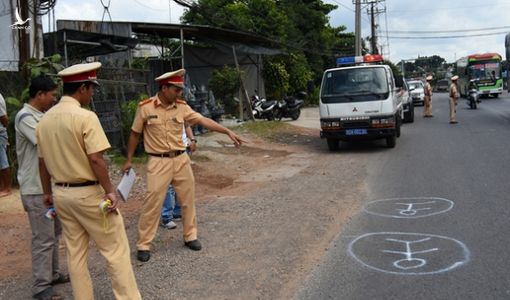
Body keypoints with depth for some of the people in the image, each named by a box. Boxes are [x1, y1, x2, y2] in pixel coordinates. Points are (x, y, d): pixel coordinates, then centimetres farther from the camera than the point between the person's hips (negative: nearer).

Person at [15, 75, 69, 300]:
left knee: (54, 233, 18)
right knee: (43, 238, -3)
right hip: (36, 189, -9)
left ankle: (52, 274, 31)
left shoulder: (41, 116, 12)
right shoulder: (25, 117, -17)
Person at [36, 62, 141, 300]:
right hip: (88, 192, -7)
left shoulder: (45, 119, 5)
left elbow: (42, 162, 11)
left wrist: (48, 192, 20)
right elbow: (95, 159, -22)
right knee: (115, 250, 4)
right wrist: (110, 190, -14)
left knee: (75, 253, 15)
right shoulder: (85, 117, -18)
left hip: (61, 193, 7)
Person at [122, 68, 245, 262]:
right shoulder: (145, 107, -8)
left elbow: (204, 121, -2)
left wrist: (228, 132, -9)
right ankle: (144, 245, 12)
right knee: (152, 203, -2)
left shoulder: (181, 107, 0)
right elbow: (134, 134, 3)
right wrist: (129, 160, 6)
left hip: (181, 160, 4)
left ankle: (190, 236, 30)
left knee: (188, 200, 12)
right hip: (159, 162, -4)